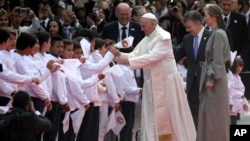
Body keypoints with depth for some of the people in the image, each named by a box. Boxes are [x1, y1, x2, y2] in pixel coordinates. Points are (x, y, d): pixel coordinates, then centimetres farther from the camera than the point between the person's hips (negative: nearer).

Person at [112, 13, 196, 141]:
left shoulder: (163, 38, -13)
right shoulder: (145, 41, 10)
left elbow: (152, 57, -24)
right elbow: (134, 55, 4)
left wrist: (128, 61, -27)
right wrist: (119, 55, -13)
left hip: (165, 82, -7)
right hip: (152, 84, 7)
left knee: (166, 118, -2)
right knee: (152, 118, 4)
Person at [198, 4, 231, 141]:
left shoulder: (218, 34, -17)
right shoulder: (217, 33, 11)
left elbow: (218, 60, -19)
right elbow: (225, 58, 17)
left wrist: (211, 79, -18)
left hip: (214, 78, -9)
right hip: (213, 75, 9)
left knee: (214, 114, -2)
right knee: (209, 113, 13)